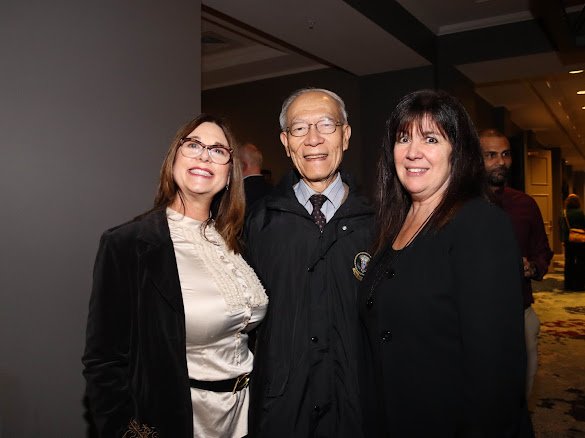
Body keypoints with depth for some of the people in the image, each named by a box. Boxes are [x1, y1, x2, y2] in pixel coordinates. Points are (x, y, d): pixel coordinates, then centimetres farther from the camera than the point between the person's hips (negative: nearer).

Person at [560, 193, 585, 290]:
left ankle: (569, 284, 12)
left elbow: (562, 228, 4)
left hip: (568, 241, 4)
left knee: (569, 262, 9)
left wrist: (563, 240, 10)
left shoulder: (564, 213, 0)